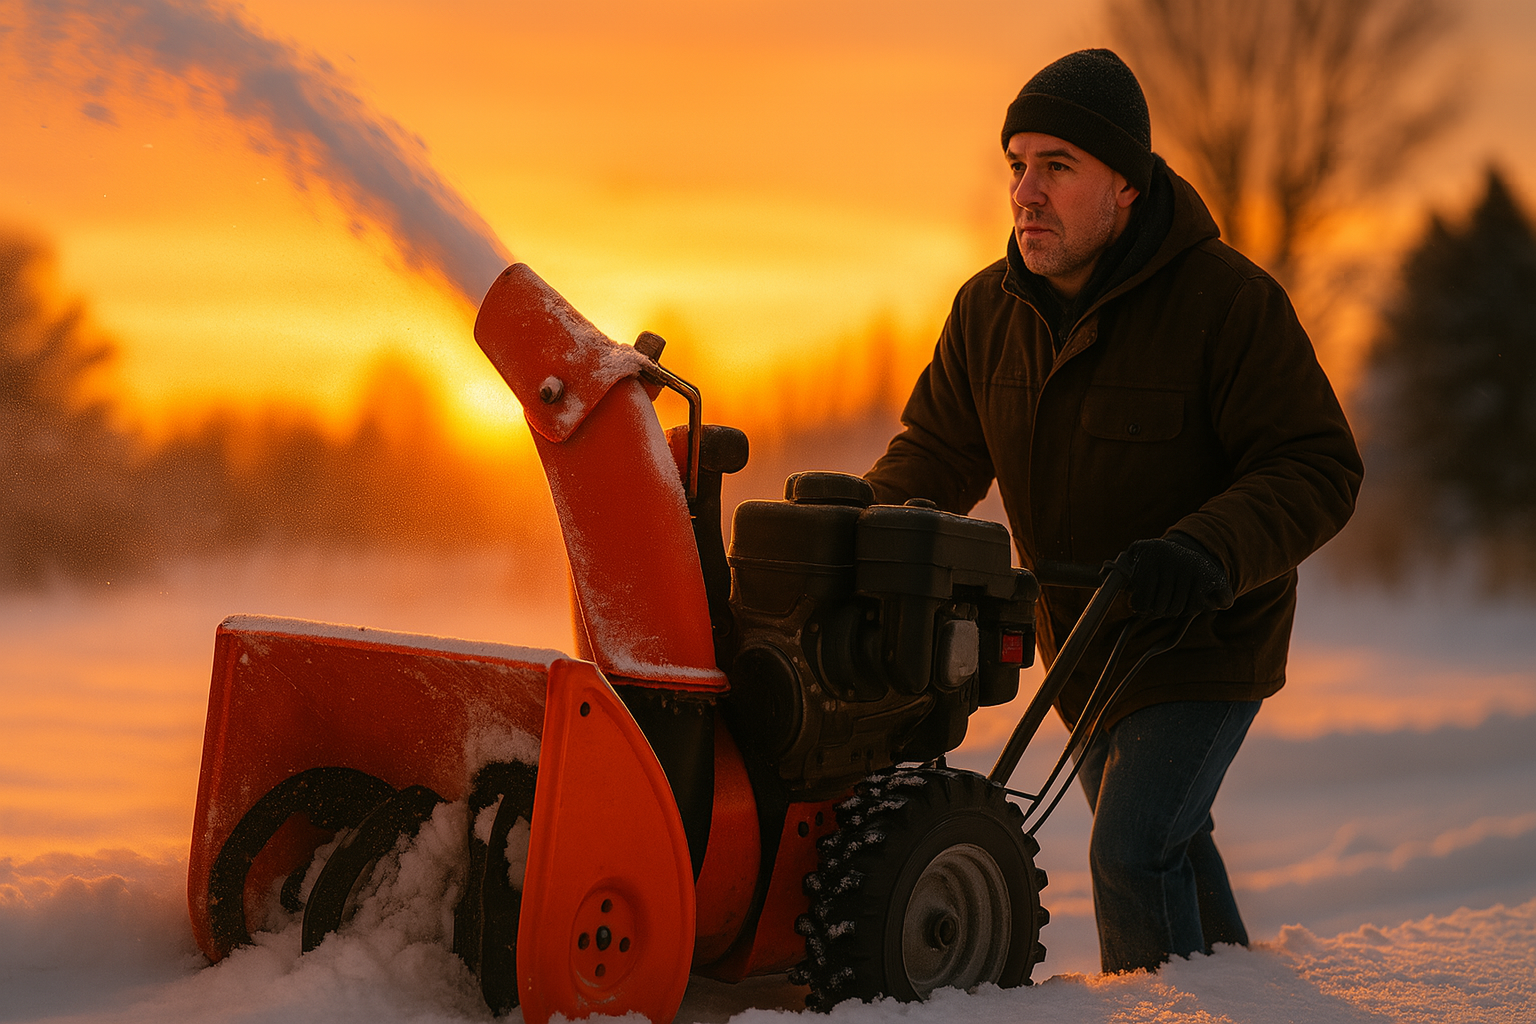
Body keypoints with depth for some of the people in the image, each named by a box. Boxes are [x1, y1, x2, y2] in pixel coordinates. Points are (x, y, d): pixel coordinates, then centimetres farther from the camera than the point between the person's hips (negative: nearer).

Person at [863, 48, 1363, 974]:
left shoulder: (1225, 298, -22)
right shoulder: (989, 310, -5)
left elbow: (1317, 470, -22)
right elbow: (940, 451, 5)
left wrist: (1203, 554, -39)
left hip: (1206, 638, -7)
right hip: (1085, 644, 7)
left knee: (1133, 854, -20)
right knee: (1167, 842, 25)